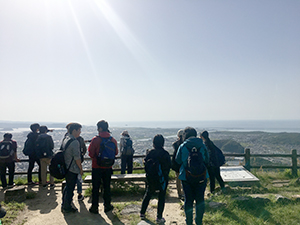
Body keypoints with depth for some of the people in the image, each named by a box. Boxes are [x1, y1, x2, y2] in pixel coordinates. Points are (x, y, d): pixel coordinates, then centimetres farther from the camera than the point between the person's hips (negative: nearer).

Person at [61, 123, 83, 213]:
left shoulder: (65, 139, 7)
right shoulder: (75, 142, -22)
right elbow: (77, 158, -21)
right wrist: (81, 168, -8)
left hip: (66, 167, 9)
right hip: (72, 169, -9)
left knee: (67, 186, 23)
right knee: (70, 189, 5)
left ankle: (64, 205, 33)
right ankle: (67, 207, 18)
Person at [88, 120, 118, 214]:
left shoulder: (95, 139, -16)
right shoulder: (113, 140, -5)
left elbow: (91, 153, -11)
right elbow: (116, 153, 6)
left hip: (97, 167, -3)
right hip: (108, 167, 3)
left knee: (95, 188, 9)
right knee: (107, 187, 15)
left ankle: (94, 207, 16)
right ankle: (107, 205, 23)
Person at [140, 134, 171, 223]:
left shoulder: (150, 153, -6)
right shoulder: (165, 154, -16)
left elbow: (145, 164, 1)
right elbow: (169, 166, -10)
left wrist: (149, 175, 13)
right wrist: (165, 176, 8)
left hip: (151, 179, 3)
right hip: (162, 179, -3)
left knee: (147, 195, 19)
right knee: (161, 197, 8)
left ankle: (142, 213, 26)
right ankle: (159, 218, 12)